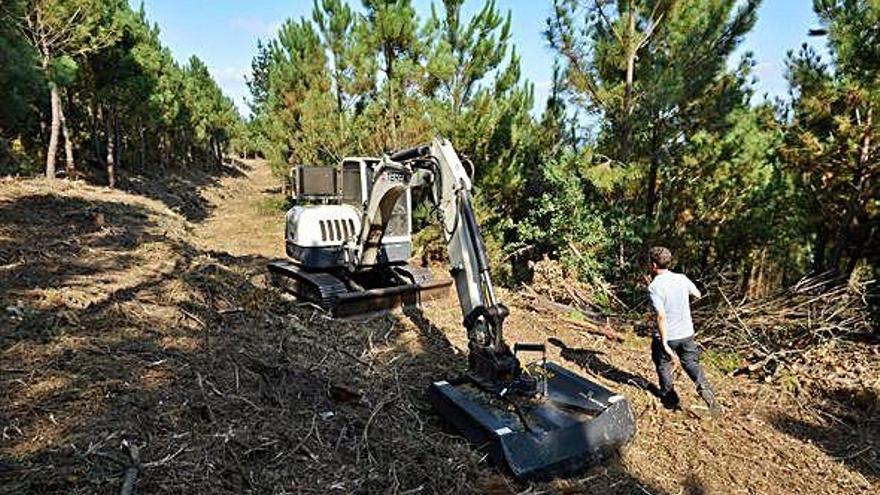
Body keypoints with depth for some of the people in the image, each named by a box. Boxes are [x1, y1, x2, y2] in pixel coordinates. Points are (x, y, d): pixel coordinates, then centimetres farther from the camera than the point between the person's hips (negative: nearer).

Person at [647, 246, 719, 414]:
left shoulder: (654, 287, -23)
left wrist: (664, 343, -23)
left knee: (664, 366, 17)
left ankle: (669, 399, 30)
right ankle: (703, 387, -2)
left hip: (666, 336, -4)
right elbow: (698, 294, 14)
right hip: (686, 333, 5)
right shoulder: (682, 279, -5)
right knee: (691, 363, 22)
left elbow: (661, 316, -29)